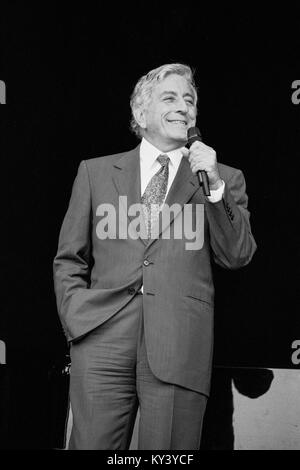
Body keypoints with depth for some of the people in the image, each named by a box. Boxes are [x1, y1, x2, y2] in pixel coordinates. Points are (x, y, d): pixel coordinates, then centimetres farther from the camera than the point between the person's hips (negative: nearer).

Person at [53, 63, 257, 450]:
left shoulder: (224, 179, 15)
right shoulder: (95, 172, 16)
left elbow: (237, 256, 3)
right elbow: (69, 260, 16)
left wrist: (214, 185, -5)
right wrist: (77, 320, 2)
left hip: (180, 346, 0)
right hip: (102, 340, 1)